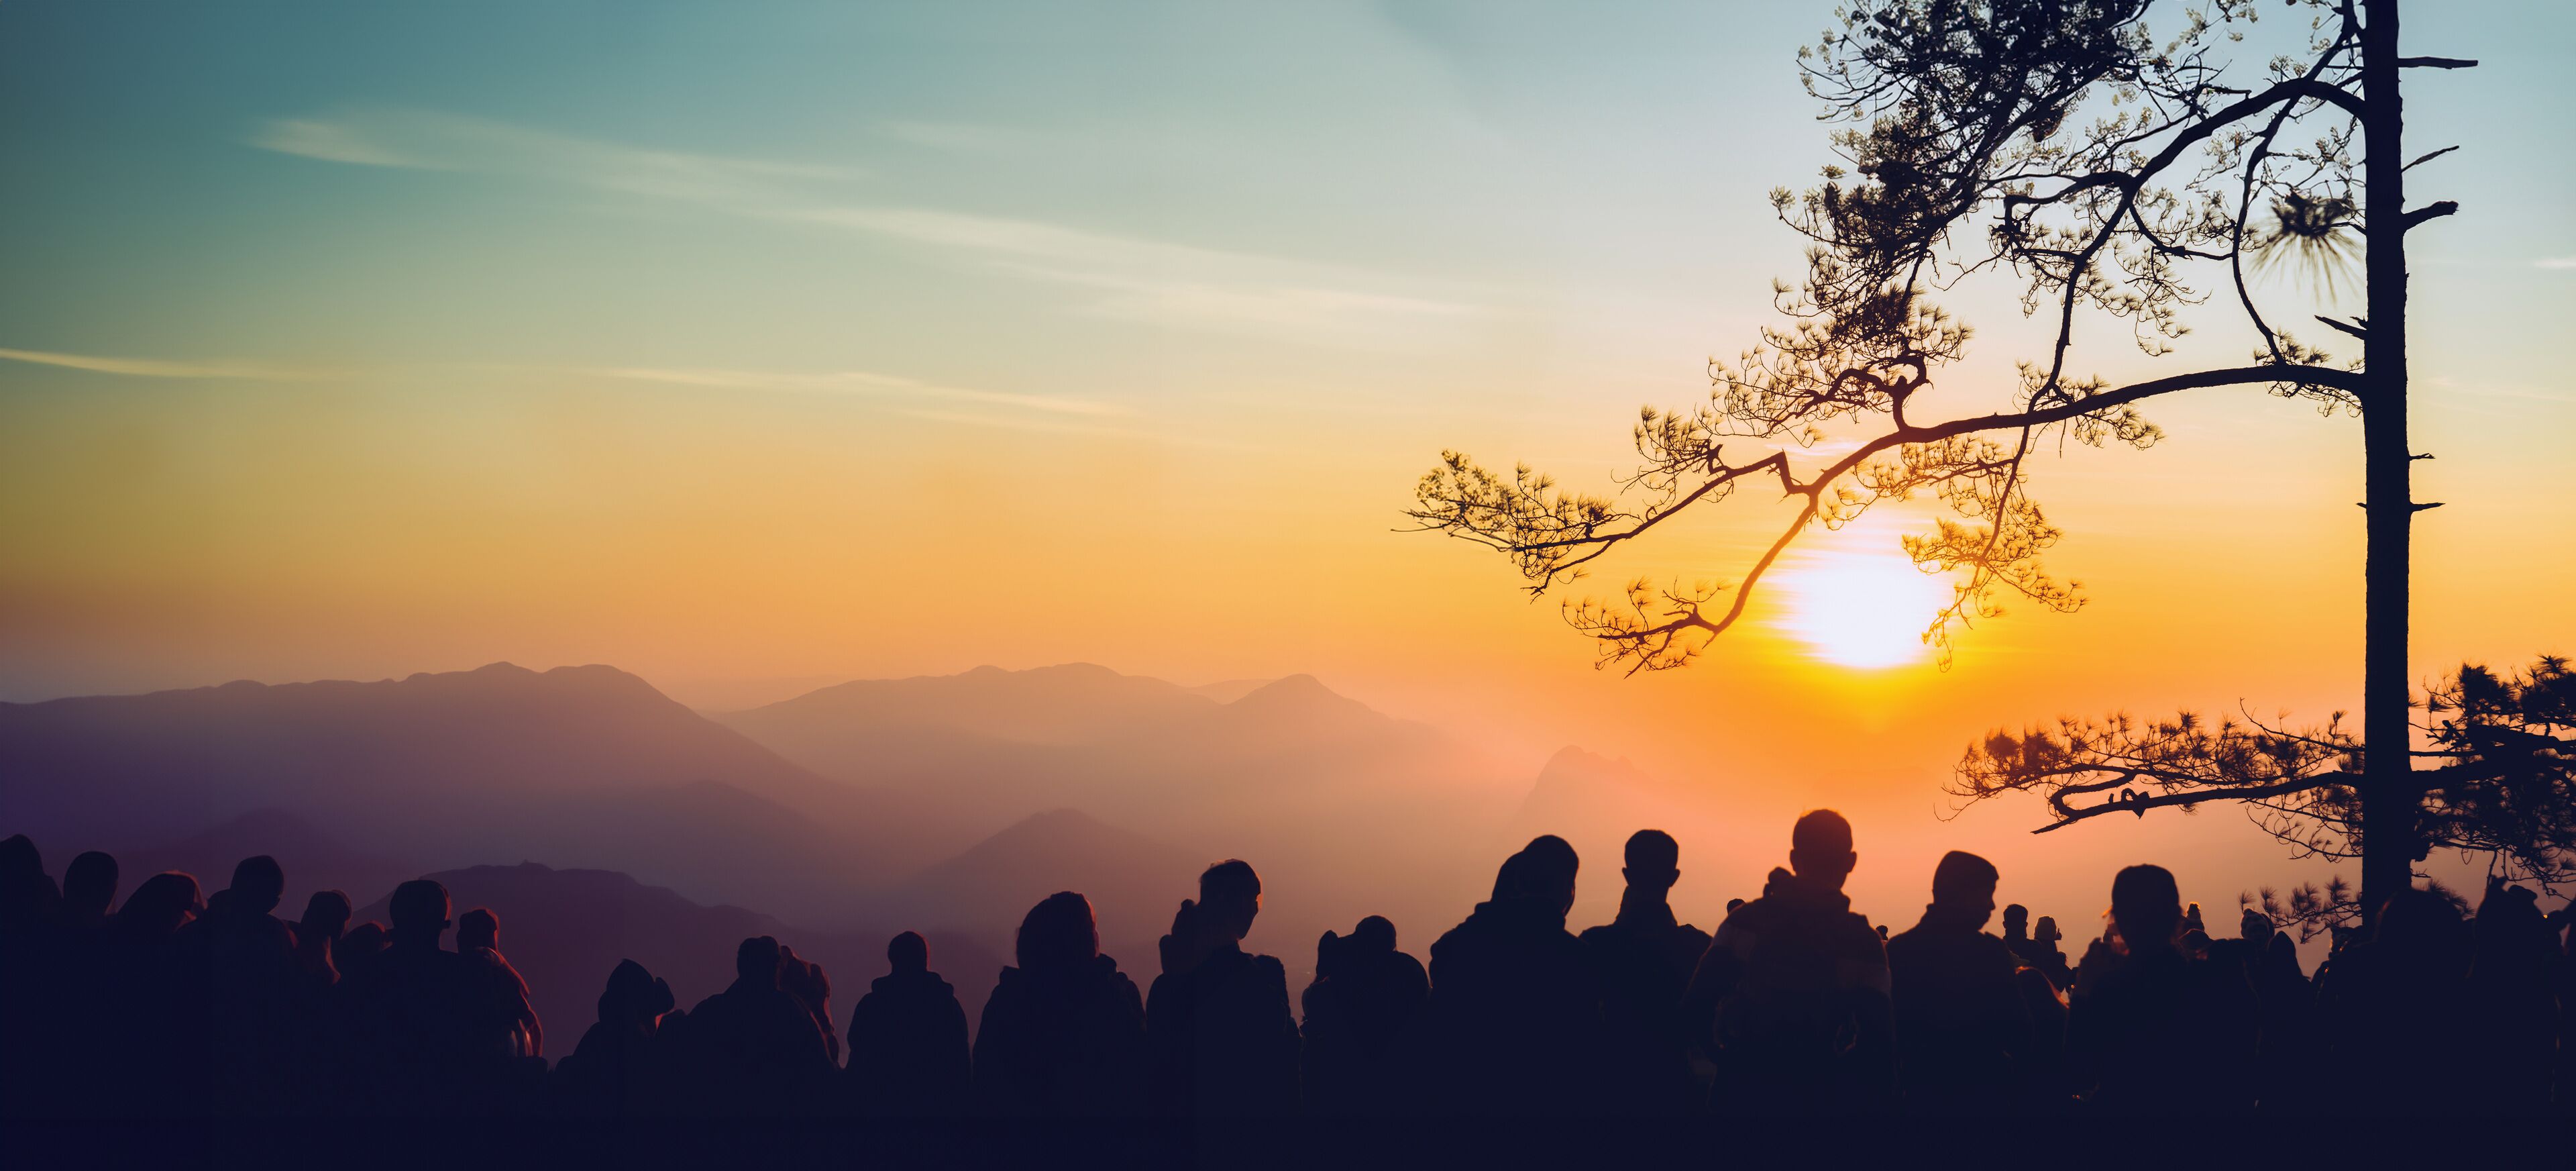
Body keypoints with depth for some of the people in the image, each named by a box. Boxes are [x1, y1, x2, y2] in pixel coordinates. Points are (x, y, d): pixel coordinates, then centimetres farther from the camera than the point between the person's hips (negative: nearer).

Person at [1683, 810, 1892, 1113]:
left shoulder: (1745, 919, -2)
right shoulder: (1864, 944, -6)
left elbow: (1697, 1007, -3)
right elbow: (1876, 1041, -9)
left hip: (1743, 1091, 1)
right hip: (1821, 1099, -1)